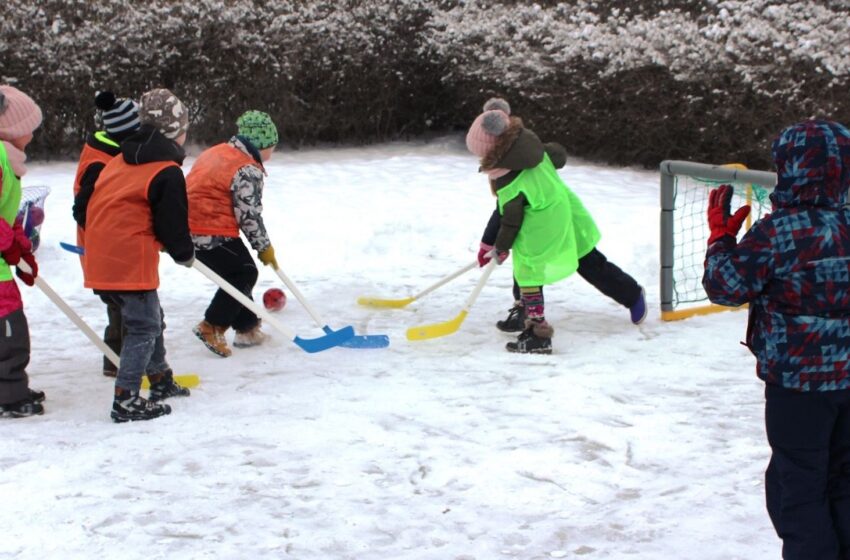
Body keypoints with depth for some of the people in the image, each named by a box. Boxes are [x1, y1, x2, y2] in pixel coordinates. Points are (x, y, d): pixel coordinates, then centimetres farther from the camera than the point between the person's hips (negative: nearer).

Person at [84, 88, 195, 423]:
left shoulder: (120, 162, 15)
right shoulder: (167, 172, -12)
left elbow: (91, 206, 22)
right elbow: (172, 223, -10)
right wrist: (185, 254, 9)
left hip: (101, 255, 9)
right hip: (131, 261, -9)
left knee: (151, 319, 22)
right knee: (144, 327, -2)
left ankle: (160, 380, 36)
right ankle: (126, 400, -6)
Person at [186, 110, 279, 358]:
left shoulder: (216, 153, 16)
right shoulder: (248, 171, -14)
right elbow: (249, 215, -13)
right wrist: (264, 248, 0)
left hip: (190, 229, 10)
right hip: (213, 235, -10)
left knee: (239, 273, 20)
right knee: (244, 273, 4)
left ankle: (248, 328, 26)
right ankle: (211, 327, -3)